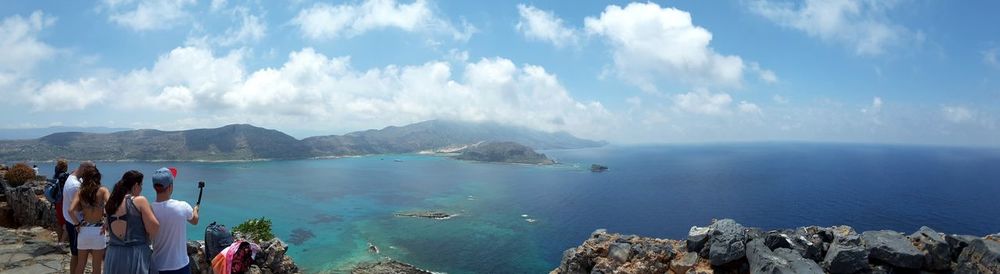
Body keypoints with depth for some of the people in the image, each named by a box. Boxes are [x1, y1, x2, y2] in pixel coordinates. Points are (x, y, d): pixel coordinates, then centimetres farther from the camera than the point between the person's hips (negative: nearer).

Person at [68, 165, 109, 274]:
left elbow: (71, 210, -11)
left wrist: (77, 224, 1)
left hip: (83, 230, 3)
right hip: (98, 231, -3)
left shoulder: (80, 192, 1)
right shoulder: (102, 191, -6)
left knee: (81, 264, 18)